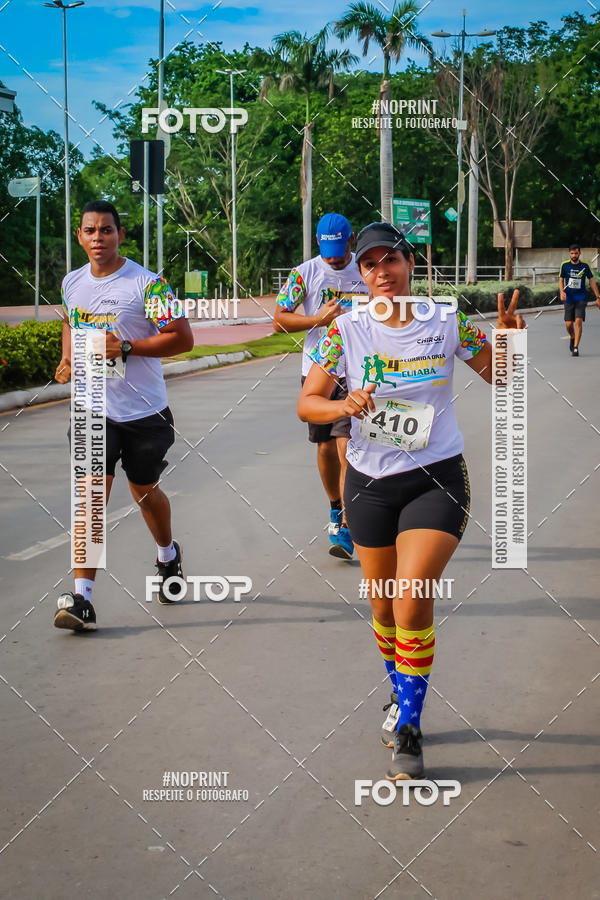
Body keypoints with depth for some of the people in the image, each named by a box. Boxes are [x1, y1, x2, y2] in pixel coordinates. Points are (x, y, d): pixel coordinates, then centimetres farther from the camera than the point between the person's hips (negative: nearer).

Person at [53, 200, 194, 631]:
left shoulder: (148, 284, -12)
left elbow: (183, 338, -15)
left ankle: (168, 555, 46)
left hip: (143, 410, -3)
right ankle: (82, 600, -11)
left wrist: (125, 347, -23)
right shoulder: (72, 283, 5)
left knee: (144, 490, 14)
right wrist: (67, 358, 6)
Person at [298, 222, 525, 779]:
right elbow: (307, 404, -3)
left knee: (412, 600, -17)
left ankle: (408, 731, -4)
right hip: (369, 482, 2)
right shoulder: (347, 330, -4)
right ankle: (401, 696, 41)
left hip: (436, 480, -2)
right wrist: (344, 405, -24)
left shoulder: (447, 323, -5)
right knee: (383, 607, 13)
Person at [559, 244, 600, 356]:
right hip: (568, 299, 1)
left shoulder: (584, 266, 1)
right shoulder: (564, 265, 2)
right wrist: (562, 292, -13)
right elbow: (561, 280, 8)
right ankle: (572, 338, 33)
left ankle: (575, 347, -12)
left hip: (581, 298, -1)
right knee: (568, 324, 0)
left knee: (578, 321, -15)